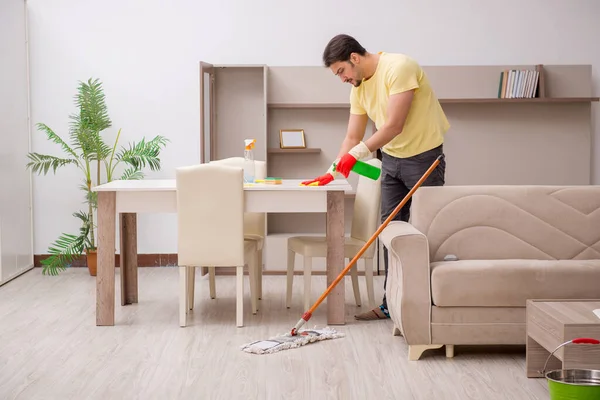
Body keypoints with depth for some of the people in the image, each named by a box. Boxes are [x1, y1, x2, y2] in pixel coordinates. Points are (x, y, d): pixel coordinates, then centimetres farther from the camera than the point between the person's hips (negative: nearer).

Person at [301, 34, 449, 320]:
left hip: (423, 157, -8)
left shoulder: (398, 68, -22)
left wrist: (358, 153, -27)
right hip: (391, 158, 8)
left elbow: (394, 126, -27)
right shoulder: (359, 87, 5)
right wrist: (332, 172, 0)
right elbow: (353, 137, 9)